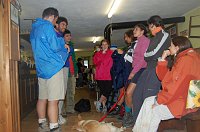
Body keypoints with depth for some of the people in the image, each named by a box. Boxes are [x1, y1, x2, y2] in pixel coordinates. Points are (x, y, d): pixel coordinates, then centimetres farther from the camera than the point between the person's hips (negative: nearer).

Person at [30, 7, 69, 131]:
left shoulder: (34, 28, 20)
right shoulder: (47, 26, -9)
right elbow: (55, 46, -14)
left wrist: (62, 46, 21)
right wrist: (62, 42, 6)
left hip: (41, 69, 9)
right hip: (53, 67, -9)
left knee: (42, 98, 13)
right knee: (53, 100, -8)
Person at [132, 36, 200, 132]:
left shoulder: (186, 60, -20)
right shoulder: (181, 58, 14)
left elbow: (176, 87, -25)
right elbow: (164, 77, 14)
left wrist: (159, 100, -16)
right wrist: (163, 59, 6)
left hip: (184, 102, -10)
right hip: (177, 96, 10)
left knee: (154, 110, -10)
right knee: (148, 101, 5)